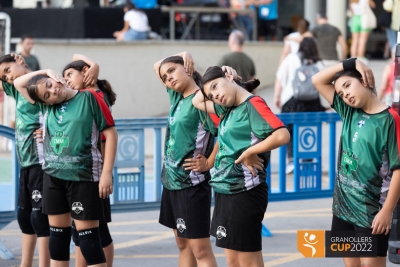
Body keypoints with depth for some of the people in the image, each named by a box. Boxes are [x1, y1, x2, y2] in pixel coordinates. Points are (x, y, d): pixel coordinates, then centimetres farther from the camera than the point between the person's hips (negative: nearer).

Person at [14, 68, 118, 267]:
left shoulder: (89, 98, -5)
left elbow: (110, 133, -7)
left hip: (83, 177, -5)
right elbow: (18, 84, 20)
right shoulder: (46, 106, 9)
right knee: (57, 234, 10)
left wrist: (107, 172, -13)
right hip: (53, 176, 5)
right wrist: (43, 71, 5)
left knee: (87, 235, -7)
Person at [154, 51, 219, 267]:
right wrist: (181, 54, 10)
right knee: (183, 245, 14)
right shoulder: (177, 97, 9)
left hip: (192, 183, -9)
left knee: (200, 249, -8)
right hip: (171, 181, 9)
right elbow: (157, 66, 24)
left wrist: (209, 163, -16)